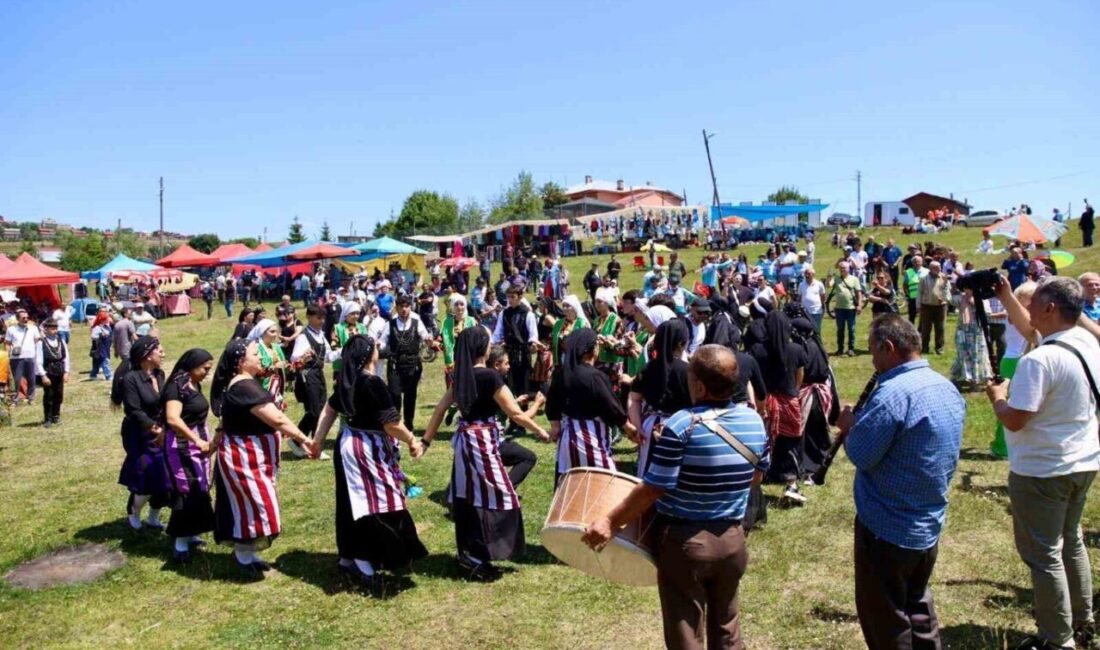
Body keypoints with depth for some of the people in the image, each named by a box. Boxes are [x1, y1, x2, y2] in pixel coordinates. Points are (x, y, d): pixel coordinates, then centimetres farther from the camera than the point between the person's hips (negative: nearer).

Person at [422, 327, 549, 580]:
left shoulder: (461, 376, 6)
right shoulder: (490, 376, -16)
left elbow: (440, 408, 11)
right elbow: (515, 414, -14)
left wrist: (426, 439, 18)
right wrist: (539, 430, -1)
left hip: (464, 438, 8)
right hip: (483, 440, -8)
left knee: (469, 496, 15)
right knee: (494, 496, 0)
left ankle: (467, 553, 25)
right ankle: (478, 559, 1)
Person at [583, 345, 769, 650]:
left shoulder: (682, 425, -21)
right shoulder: (755, 421, -2)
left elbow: (652, 489, -19)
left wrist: (610, 521, -9)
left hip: (685, 541, -5)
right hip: (732, 540, 6)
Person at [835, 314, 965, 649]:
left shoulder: (893, 393, -27)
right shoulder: (948, 389, 4)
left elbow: (860, 455, -23)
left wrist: (849, 425, -5)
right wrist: (863, 422, 7)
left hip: (887, 528, -9)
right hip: (931, 523, 9)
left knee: (884, 617, 10)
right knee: (917, 602, 26)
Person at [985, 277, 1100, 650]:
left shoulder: (1040, 360, -27)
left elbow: (1013, 420, -26)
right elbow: (1029, 326, 18)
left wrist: (996, 395, -7)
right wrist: (1005, 296, 16)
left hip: (1042, 471, -9)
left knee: (1043, 554, 4)